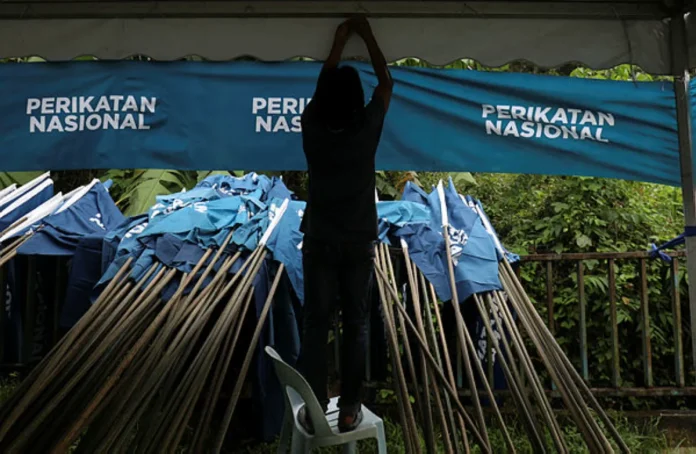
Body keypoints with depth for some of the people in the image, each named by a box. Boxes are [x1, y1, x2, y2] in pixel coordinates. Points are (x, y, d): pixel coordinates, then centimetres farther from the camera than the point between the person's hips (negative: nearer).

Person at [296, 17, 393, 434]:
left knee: (316, 326, 8)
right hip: (359, 243, -1)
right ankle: (350, 410, 16)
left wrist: (339, 43, 23)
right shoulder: (367, 128, -11)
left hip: (319, 243, 1)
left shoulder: (311, 127, -7)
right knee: (356, 326, 8)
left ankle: (314, 410, 15)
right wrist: (368, 37, 17)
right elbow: (386, 83, 7)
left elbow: (323, 86, 14)